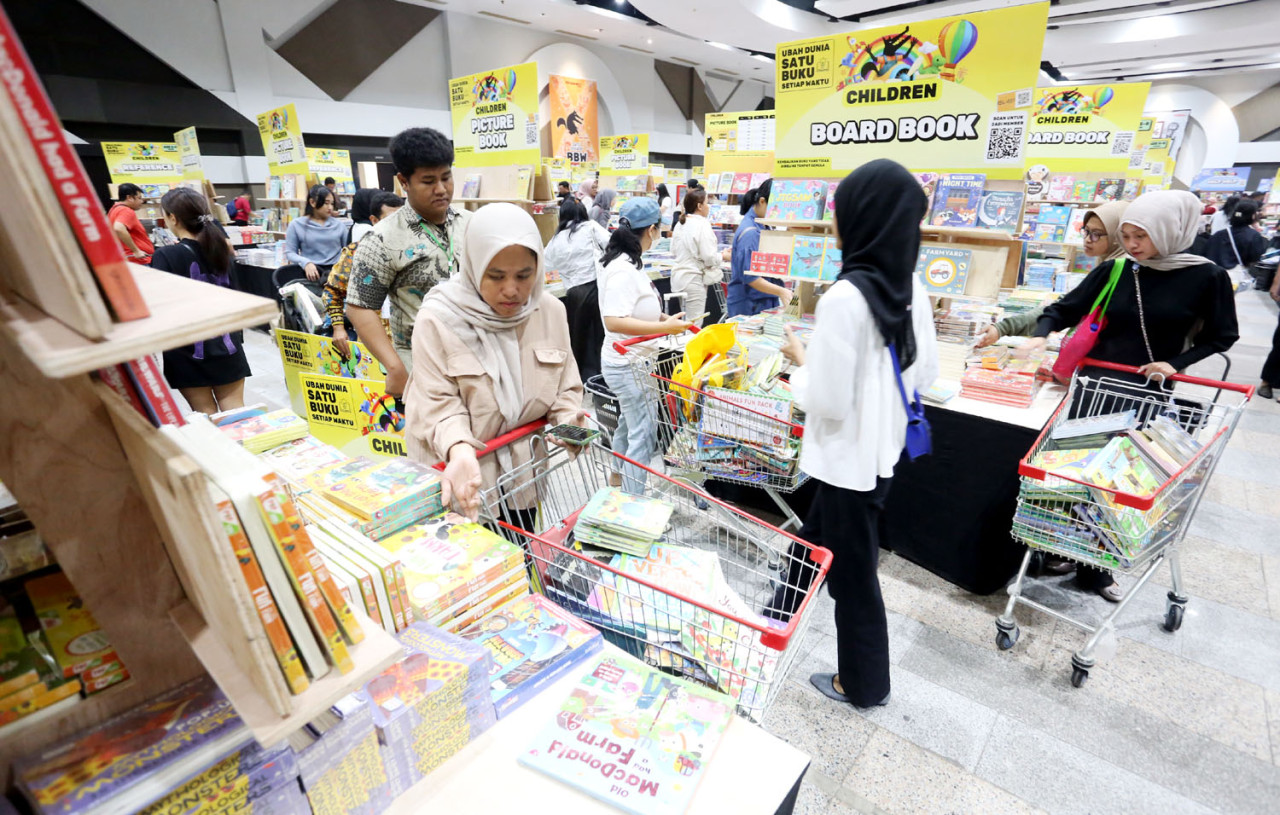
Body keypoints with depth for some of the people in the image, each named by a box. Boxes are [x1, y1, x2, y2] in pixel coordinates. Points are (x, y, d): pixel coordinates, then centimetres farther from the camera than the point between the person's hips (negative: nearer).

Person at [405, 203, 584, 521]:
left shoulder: (551, 311, -4)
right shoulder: (437, 319, -16)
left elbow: (565, 389, 2)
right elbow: (440, 406, -17)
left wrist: (568, 422, -18)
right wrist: (459, 450, -36)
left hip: (525, 474, 4)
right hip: (460, 476, -4)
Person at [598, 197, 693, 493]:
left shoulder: (627, 261, 7)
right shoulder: (623, 269, -23)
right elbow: (613, 321, -31)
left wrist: (662, 317, 12)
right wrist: (665, 327, -30)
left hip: (630, 362, 10)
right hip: (628, 366, -10)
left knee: (628, 425, 22)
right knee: (643, 435, -1)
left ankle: (618, 484, 40)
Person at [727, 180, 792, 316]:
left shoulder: (762, 226, 10)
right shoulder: (750, 232, -18)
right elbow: (749, 276, -22)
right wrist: (780, 291, -30)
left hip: (765, 301, 9)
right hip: (749, 305, -9)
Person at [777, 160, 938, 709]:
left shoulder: (844, 297, -26)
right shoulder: (910, 288, 0)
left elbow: (827, 400, -24)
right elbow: (924, 373, 9)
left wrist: (800, 360, -7)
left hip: (848, 457, -8)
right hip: (884, 447, 8)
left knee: (852, 571, 12)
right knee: (816, 537, 28)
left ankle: (864, 684, 35)